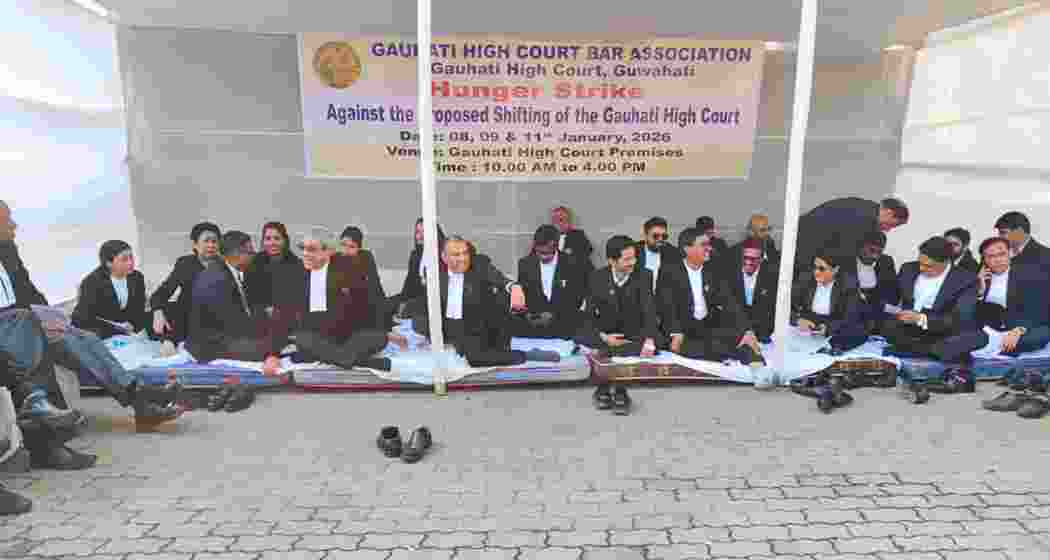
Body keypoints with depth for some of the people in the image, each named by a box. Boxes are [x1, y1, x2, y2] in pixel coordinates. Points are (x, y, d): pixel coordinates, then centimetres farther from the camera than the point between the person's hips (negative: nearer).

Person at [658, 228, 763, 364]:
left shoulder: (713, 273, 8)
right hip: (684, 330, -4)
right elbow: (667, 307, -14)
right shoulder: (670, 272, -4)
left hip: (709, 328, 4)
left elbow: (730, 302, -2)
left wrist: (747, 331, -17)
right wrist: (676, 334, -31)